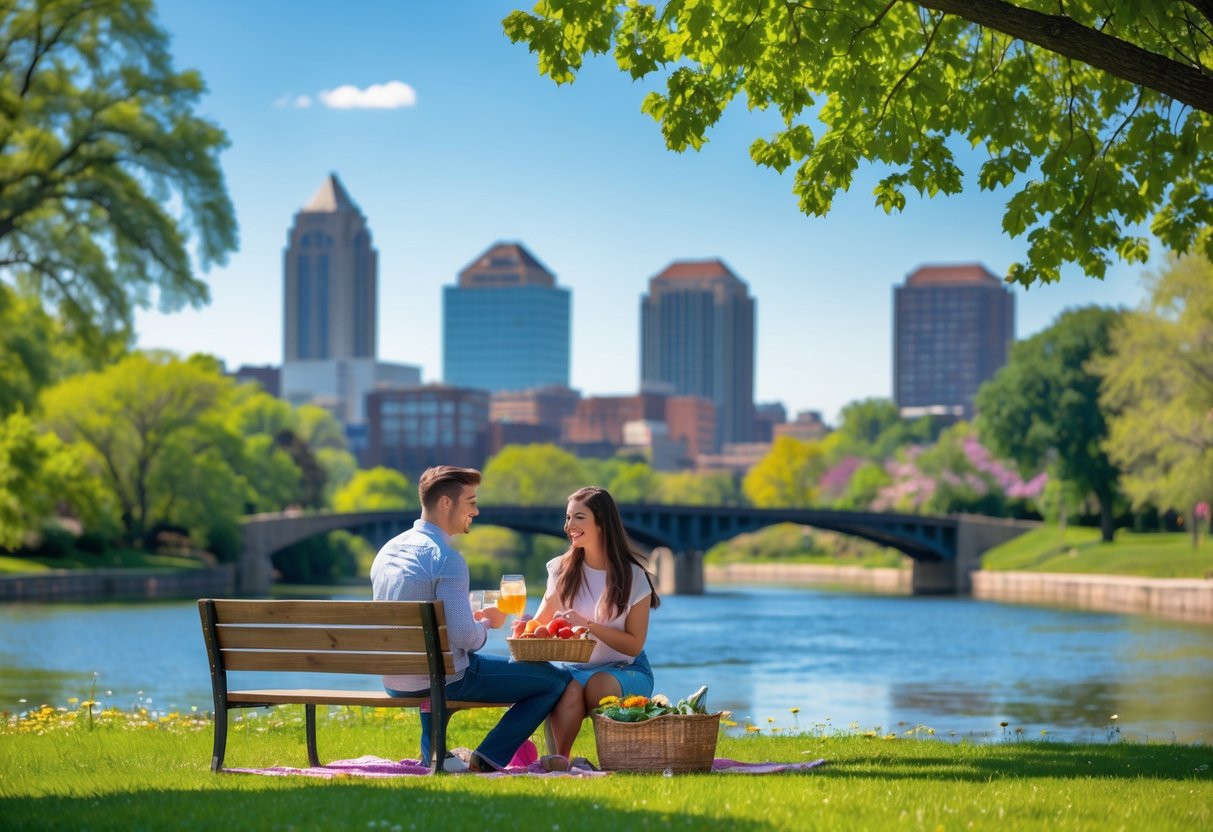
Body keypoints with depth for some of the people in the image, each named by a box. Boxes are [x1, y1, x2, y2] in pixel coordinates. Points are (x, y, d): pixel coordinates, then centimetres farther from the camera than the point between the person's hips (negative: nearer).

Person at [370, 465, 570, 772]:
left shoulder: (388, 551, 7)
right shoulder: (446, 559, -18)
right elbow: (464, 636, -24)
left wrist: (472, 619, 17)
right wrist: (486, 623, -2)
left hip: (394, 683, 8)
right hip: (441, 681, -8)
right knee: (556, 679, -2)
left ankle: (431, 754, 34)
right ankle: (488, 759, 0)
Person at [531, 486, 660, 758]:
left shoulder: (633, 577, -4)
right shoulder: (562, 570, 6)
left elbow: (634, 644, -6)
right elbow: (541, 623, 12)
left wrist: (587, 625, -20)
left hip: (625, 670, -2)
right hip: (575, 668, 2)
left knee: (598, 684, -37)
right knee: (570, 690, -35)